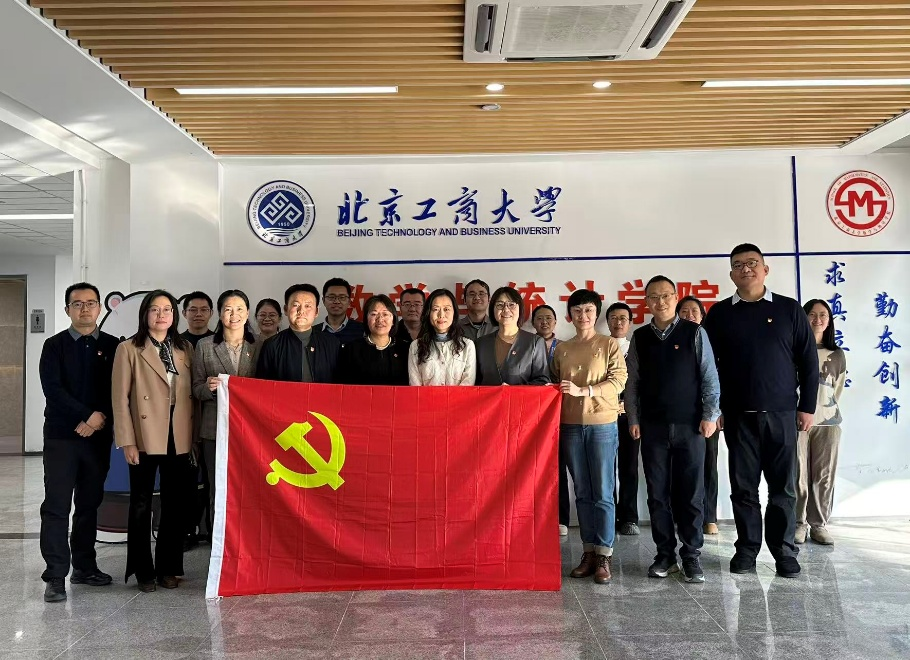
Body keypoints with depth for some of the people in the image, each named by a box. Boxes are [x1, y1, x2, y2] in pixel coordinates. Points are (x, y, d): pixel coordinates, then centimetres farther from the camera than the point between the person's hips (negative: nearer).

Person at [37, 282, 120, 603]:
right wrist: (88, 416, -14)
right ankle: (55, 576, 2)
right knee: (57, 505, -3)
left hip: (99, 436, 2)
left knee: (89, 504, 10)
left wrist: (101, 419, -12)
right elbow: (53, 389, -8)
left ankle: (84, 566, 21)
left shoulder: (112, 346, 7)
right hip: (61, 436, -2)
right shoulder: (54, 346, 3)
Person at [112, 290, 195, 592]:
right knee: (141, 505, 7)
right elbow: (120, 398, -5)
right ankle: (143, 570, 19)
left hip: (179, 439, 3)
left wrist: (195, 435, 2)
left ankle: (168, 567, 21)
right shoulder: (129, 349, -1)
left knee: (174, 504, 9)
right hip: (145, 439, -3)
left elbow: (192, 393, 8)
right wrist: (127, 441, -11)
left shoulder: (185, 349, 9)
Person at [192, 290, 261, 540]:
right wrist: (209, 387, -14)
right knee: (218, 492, 2)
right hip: (216, 428, 0)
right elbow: (196, 389, 6)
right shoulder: (205, 346, 6)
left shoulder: (260, 346, 7)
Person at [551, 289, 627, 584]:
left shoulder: (609, 344, 2)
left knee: (603, 494, -1)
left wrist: (582, 390, -18)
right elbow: (554, 383, 16)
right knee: (582, 493, 8)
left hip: (602, 424, -3)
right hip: (570, 426, 3)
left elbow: (618, 381, -8)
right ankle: (589, 551, 16)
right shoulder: (561, 349, 12)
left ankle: (604, 556, 5)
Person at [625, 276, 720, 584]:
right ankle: (665, 554, 17)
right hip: (653, 427, 2)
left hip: (689, 425, -2)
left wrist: (710, 415, -6)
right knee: (658, 493, 6)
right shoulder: (640, 337, 6)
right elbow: (632, 381, 6)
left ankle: (691, 556, 15)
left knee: (691, 493, 3)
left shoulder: (694, 333, 0)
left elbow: (709, 376, -1)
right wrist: (633, 419, 2)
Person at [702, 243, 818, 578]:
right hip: (738, 415, 0)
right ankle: (747, 548, 17)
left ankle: (785, 551, 15)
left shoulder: (789, 309, 3)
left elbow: (808, 361, 4)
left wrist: (807, 406, 1)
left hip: (782, 413, 0)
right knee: (743, 486, 5)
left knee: (783, 487, 4)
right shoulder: (719, 314, 3)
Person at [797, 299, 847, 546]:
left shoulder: (837, 355, 12)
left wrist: (828, 411, 15)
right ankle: (799, 523, 8)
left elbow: (838, 390, 19)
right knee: (798, 475, -1)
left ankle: (819, 524, 12)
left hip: (828, 422, 3)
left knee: (824, 476, 3)